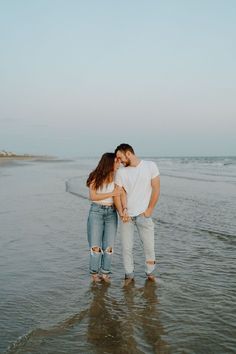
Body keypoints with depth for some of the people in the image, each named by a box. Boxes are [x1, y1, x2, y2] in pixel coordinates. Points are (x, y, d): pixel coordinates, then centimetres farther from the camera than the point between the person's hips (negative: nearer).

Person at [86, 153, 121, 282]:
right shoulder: (96, 177, -7)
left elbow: (119, 194, 2)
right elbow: (92, 196, -10)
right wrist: (111, 194, -15)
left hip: (111, 212, 3)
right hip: (96, 211, -3)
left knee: (109, 246, 2)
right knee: (96, 246, 0)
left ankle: (105, 273, 16)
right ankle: (94, 273, 16)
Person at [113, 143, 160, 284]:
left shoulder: (150, 166, -2)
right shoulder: (120, 172, 4)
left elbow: (156, 189, -3)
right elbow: (117, 194, 0)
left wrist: (149, 210, -6)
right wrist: (121, 212, -15)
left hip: (144, 214, -2)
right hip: (127, 215, 2)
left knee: (149, 246, 3)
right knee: (126, 247, 4)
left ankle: (151, 273, 22)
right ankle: (129, 274, 19)